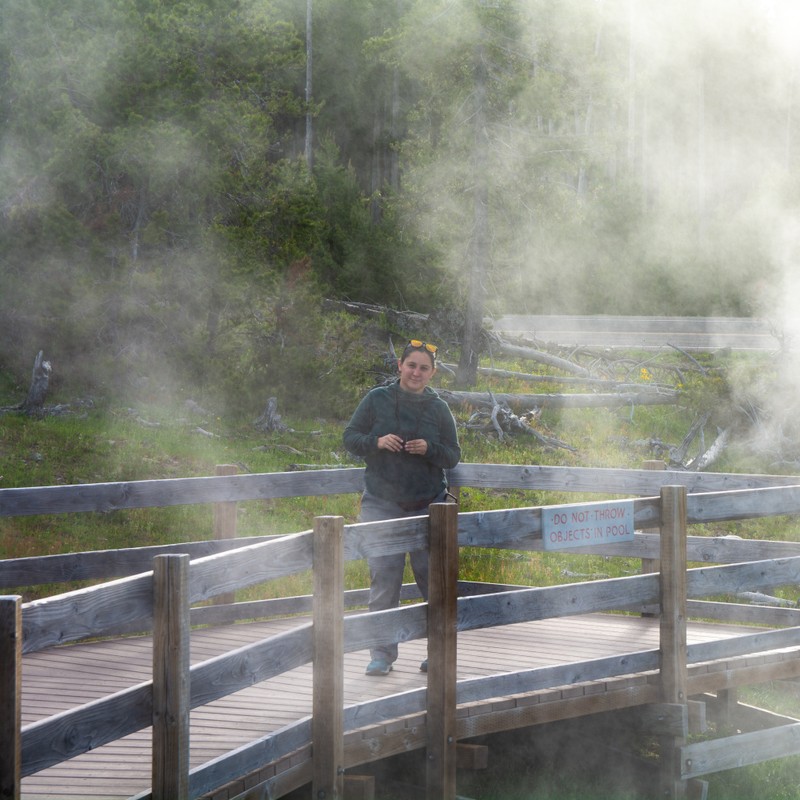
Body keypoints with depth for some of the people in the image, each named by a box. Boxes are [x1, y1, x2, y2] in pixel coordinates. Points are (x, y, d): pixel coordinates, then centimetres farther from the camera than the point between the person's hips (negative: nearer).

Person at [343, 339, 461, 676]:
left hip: (427, 505, 1)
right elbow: (350, 437, 5)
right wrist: (377, 442, -14)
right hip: (382, 504, -1)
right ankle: (382, 654, 2)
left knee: (433, 575, 1)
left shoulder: (439, 408, 6)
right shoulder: (377, 399, 3)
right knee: (384, 576, -5)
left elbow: (453, 456, 8)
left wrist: (429, 449, -13)